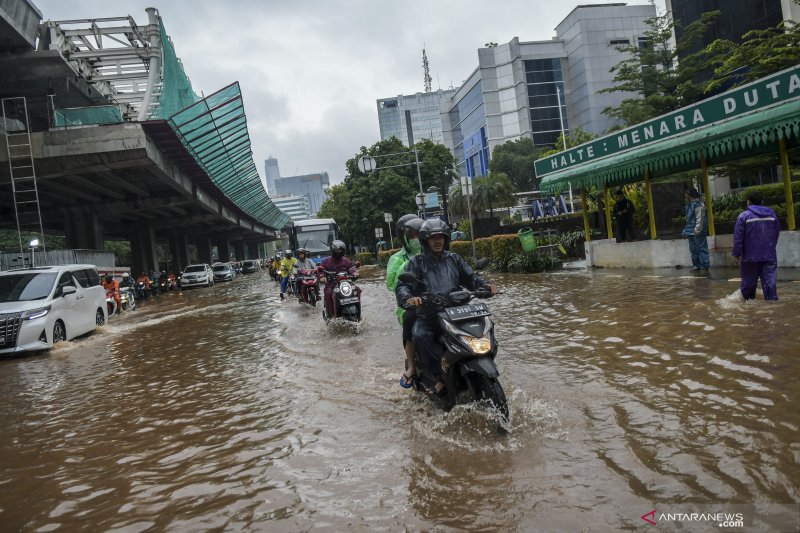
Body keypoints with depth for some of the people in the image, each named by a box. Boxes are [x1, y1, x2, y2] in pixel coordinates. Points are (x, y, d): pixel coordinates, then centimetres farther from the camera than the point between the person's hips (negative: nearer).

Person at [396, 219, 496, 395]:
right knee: (420, 336, -34)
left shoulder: (454, 259, 17)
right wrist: (408, 298, -30)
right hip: (427, 316, -3)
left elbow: (470, 277, 16)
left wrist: (485, 285, -6)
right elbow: (402, 285, -7)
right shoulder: (417, 262, 5)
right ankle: (441, 377, -27)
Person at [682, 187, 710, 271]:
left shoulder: (698, 204, -14)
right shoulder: (689, 204, 13)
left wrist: (697, 230, -20)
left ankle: (704, 265, 4)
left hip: (697, 232, -9)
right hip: (691, 231, 9)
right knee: (693, 249, 13)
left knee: (701, 248, -2)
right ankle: (696, 265, 20)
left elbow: (699, 219, -18)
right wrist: (686, 230, 17)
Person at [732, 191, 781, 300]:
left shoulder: (743, 216, -8)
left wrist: (736, 253, -4)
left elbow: (738, 238, -11)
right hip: (770, 256, 3)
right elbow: (777, 233, 15)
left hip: (750, 256, -3)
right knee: (770, 283, 1)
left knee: (748, 282, 11)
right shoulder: (772, 214, 7)